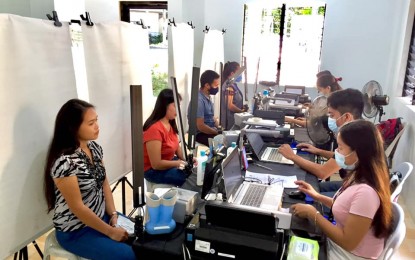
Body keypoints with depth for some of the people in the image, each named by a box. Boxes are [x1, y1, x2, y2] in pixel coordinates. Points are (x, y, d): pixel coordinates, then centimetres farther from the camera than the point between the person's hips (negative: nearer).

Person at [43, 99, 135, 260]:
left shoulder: (95, 148, -3)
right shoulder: (64, 162, -28)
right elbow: (77, 208, -24)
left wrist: (113, 215, -6)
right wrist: (110, 231, -17)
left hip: (101, 216, 7)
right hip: (76, 232, -7)